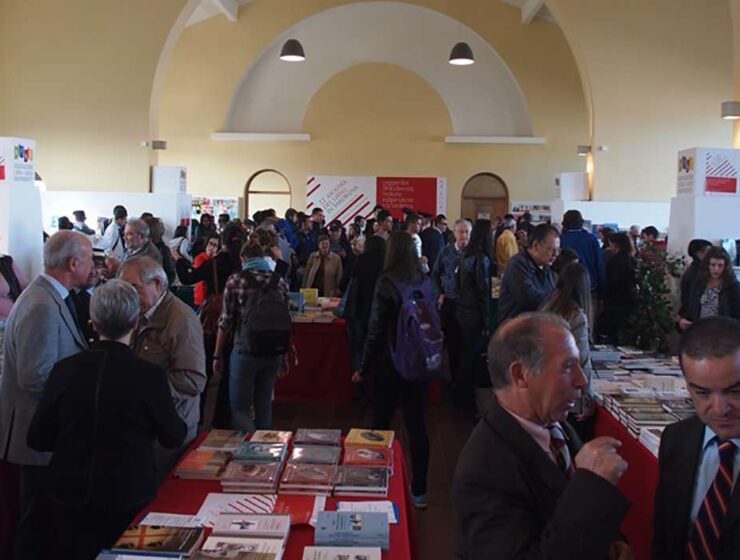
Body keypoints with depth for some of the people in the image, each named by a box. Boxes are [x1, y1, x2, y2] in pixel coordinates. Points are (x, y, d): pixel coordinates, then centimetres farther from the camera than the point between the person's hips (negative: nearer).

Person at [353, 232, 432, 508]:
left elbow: (376, 329, -14)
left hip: (389, 364, -4)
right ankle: (419, 490, 19)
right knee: (416, 425, 11)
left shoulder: (386, 283, -14)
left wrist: (363, 368, -6)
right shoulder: (425, 282, 0)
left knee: (381, 423, 11)